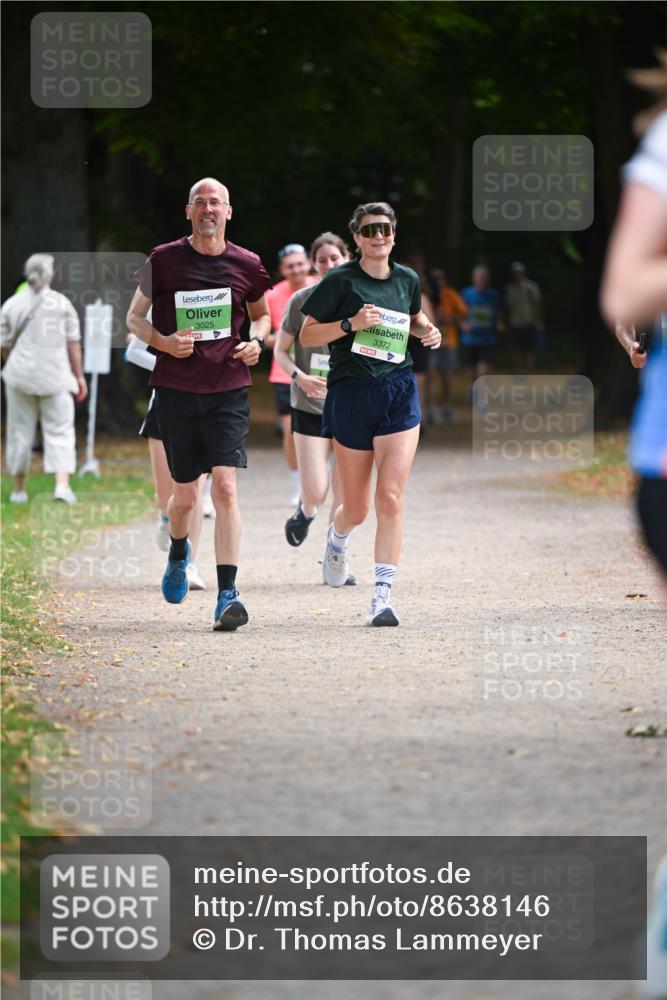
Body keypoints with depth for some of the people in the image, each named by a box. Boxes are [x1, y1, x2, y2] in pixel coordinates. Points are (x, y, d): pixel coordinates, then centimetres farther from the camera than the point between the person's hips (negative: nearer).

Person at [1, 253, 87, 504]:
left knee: (21, 431, 11)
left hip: (21, 374, 1)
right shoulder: (62, 303, -3)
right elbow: (73, 343, -2)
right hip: (55, 375, -1)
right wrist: (79, 376, 5)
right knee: (59, 430, 2)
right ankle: (62, 484, -13)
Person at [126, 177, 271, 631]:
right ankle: (179, 554, 43)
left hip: (228, 389, 0)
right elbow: (135, 317, 8)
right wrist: (165, 342, -12)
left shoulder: (246, 265, 3)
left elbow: (261, 315, 20)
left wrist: (256, 341, -2)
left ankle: (227, 594, -17)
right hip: (176, 389, 0)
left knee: (225, 486, -15)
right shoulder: (164, 260, -1)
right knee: (185, 494, 8)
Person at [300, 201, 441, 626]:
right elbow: (307, 336, -3)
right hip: (352, 394, -2)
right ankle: (337, 540, 45)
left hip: (399, 391, 2)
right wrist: (351, 323, -17)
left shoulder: (408, 279, 8)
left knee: (391, 498, -12)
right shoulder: (341, 280, -4)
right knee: (357, 508, 8)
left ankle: (383, 595, -11)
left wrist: (428, 330, 6)